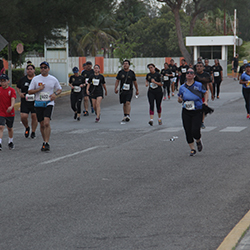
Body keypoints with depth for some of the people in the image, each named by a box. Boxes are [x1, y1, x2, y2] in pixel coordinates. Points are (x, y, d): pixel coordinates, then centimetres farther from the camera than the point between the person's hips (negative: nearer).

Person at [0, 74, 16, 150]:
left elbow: (13, 100, -20)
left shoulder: (11, 90, -7)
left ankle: (11, 142, 36)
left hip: (10, 113, 0)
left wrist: (11, 107, -38)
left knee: (10, 128, 15)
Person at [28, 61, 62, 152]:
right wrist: (39, 89, -12)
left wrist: (55, 94, -6)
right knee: (42, 124, 8)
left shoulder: (53, 79, 3)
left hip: (49, 103, -2)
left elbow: (59, 89, 15)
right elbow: (29, 91, 3)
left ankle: (47, 143, -17)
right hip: (38, 104, 2)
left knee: (47, 123, -19)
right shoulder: (35, 79, 3)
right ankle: (45, 142, 24)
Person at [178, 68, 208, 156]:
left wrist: (205, 101, -1)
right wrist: (180, 99, -10)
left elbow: (205, 92, 15)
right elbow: (179, 100, 13)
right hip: (186, 112, 3)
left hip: (197, 112, -3)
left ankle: (198, 141, 23)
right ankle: (192, 149, 18)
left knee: (195, 131, -13)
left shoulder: (199, 85, -1)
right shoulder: (182, 87, 6)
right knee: (188, 132, 1)